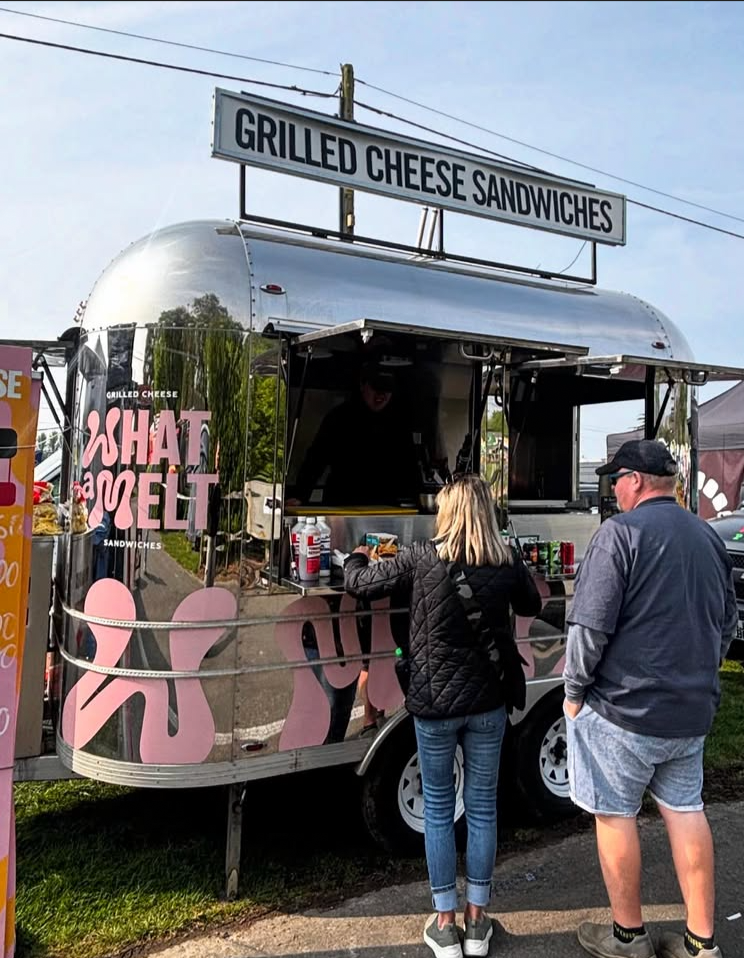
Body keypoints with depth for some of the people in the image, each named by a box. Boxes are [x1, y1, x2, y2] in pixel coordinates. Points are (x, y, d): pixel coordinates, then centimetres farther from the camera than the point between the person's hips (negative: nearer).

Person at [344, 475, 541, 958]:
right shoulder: (508, 563, -6)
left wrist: (357, 558, 21)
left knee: (438, 808, 13)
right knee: (482, 806, 14)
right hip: (487, 703, 2)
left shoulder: (421, 558, -11)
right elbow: (531, 606, 14)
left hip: (434, 702, -2)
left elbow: (360, 584, -1)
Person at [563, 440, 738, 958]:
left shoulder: (621, 532, -16)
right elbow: (727, 622, 16)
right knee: (685, 810, 18)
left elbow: (590, 625, -19)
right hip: (692, 710, 7)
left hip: (623, 708, -7)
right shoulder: (709, 537, 8)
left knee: (616, 815, 9)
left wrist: (574, 690, -7)